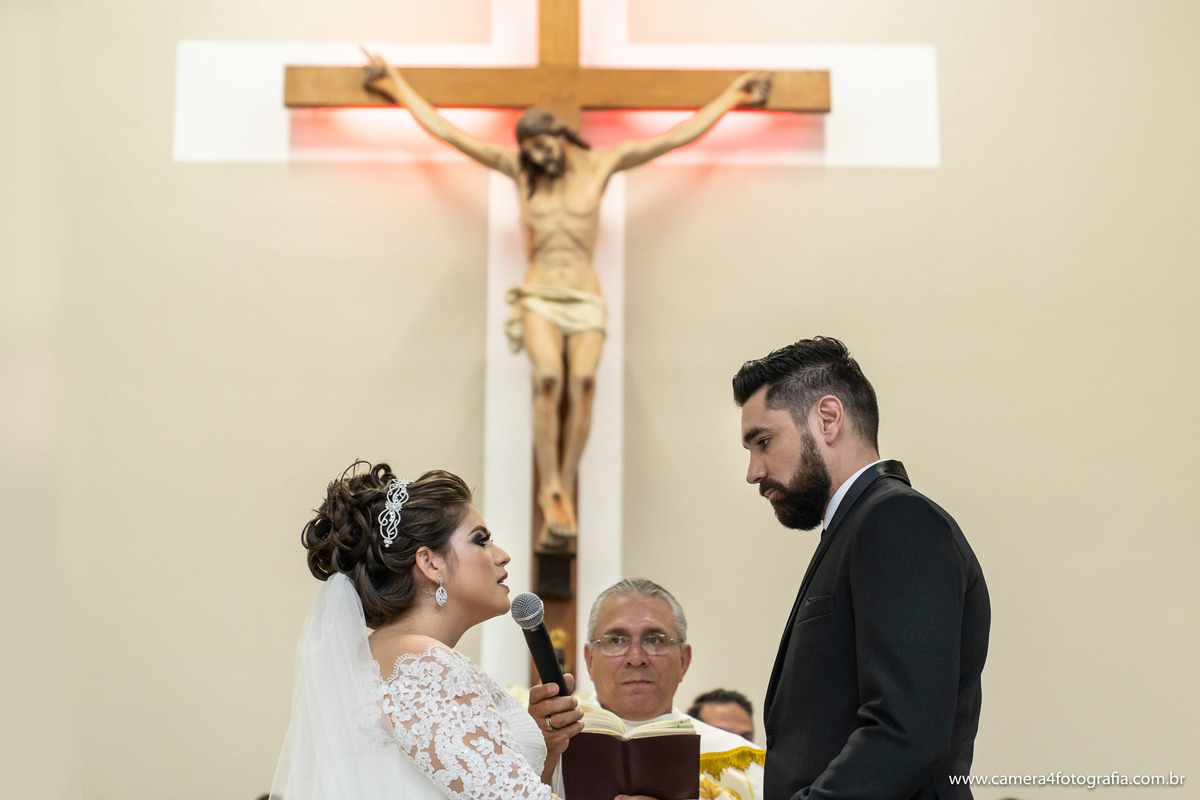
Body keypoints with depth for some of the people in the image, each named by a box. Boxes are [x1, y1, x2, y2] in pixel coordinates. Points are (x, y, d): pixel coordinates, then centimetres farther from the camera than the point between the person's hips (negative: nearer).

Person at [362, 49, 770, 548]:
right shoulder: (518, 169, 9)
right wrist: (397, 87, 13)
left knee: (583, 381, -29)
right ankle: (551, 494, -29)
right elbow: (446, 132, 12)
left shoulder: (599, 164, 8)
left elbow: (679, 136, 11)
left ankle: (563, 497, -26)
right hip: (538, 299, -1)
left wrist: (732, 97, 12)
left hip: (585, 301, 1)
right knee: (549, 379, -31)